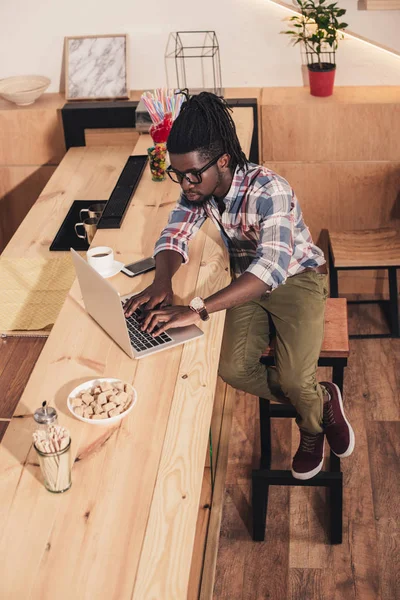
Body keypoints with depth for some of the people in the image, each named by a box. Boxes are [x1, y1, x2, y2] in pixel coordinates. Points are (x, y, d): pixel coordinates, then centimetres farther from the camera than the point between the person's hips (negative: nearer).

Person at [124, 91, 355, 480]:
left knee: (295, 378, -23)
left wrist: (198, 310, -54)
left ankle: (313, 424, 15)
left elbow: (272, 266, -46)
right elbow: (174, 237, -6)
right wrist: (161, 281, -31)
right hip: (248, 281, 6)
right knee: (234, 370, -15)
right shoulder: (197, 190, -13)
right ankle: (320, 401, 11)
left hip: (297, 277, -5)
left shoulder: (268, 191, -34)